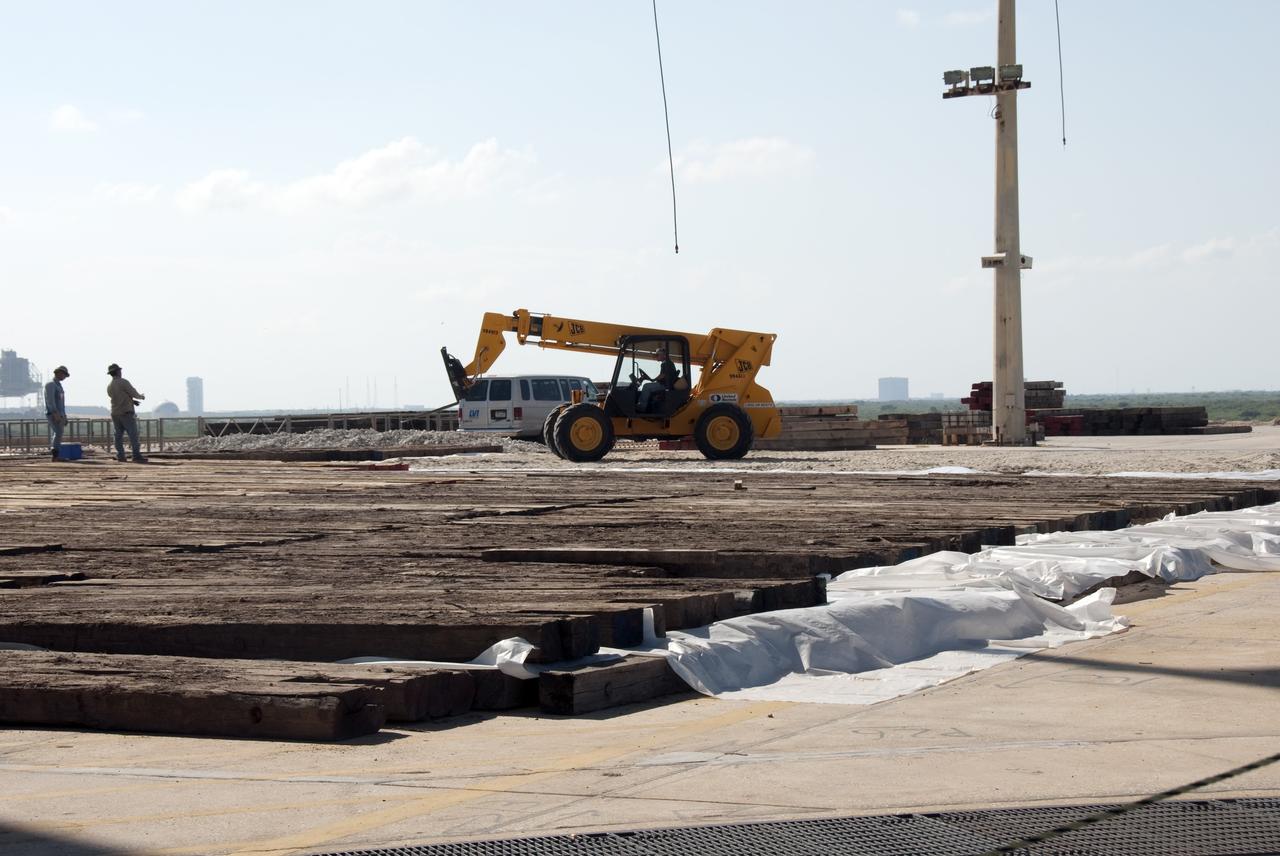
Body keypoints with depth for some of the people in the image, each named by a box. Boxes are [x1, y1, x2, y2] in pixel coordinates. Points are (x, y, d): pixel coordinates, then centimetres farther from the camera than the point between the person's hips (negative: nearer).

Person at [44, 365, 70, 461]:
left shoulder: (58, 385, 22)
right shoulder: (51, 384, -8)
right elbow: (50, 400, -19)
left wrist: (64, 417, 23)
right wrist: (55, 414, -27)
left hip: (59, 415, 10)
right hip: (53, 414, -10)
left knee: (56, 435, 5)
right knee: (58, 433, -21)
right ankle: (55, 455, -28)